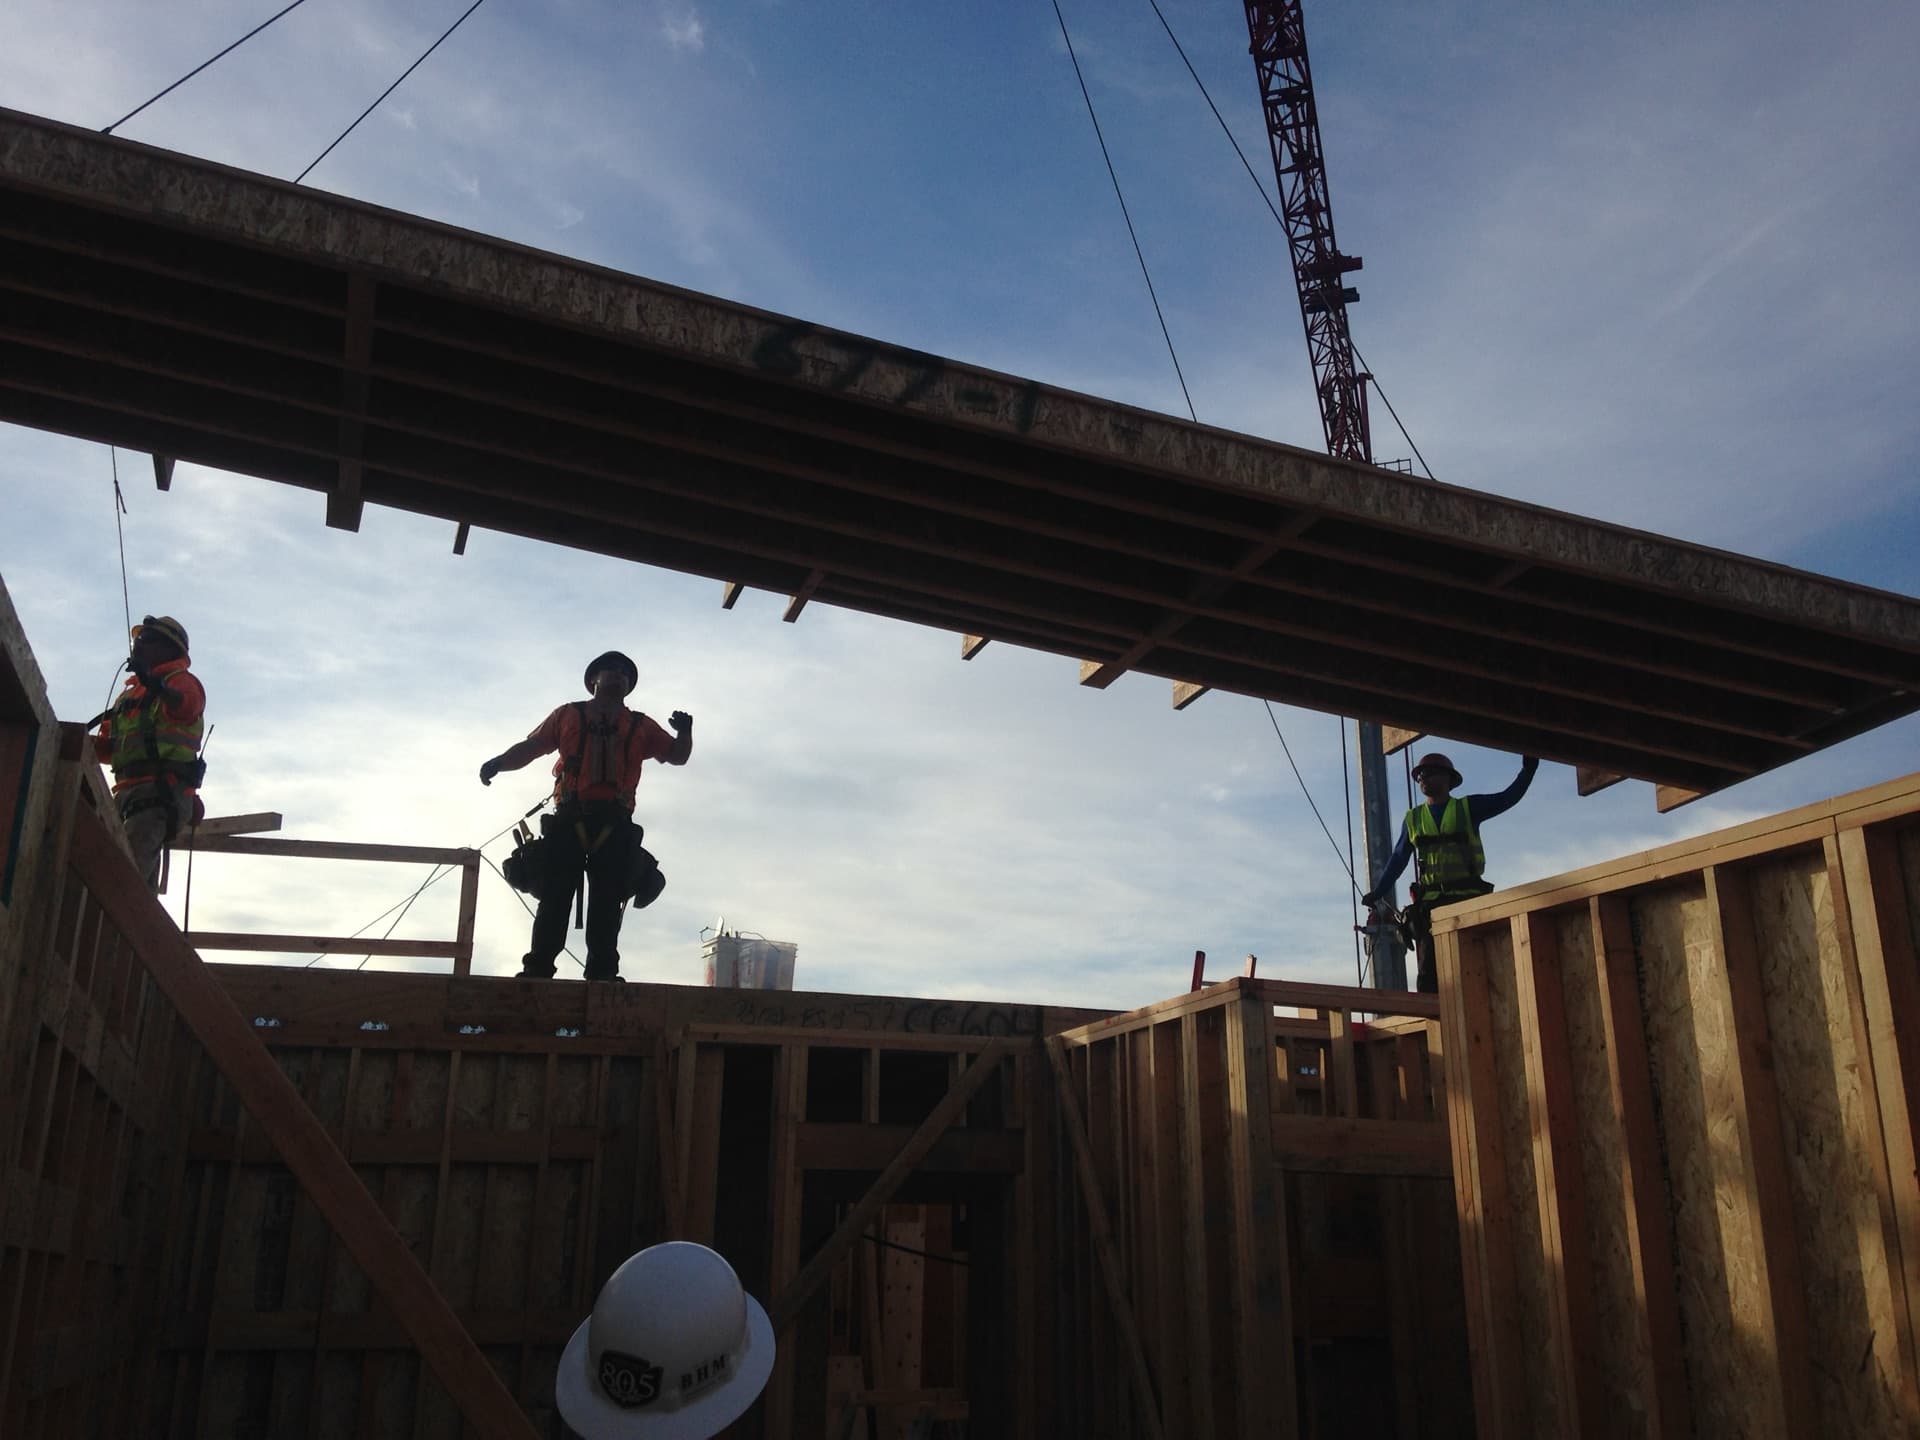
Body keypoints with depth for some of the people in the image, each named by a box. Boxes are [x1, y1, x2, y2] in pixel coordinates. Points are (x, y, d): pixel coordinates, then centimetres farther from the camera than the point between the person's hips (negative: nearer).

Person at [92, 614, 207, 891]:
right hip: (130, 793, 9)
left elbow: (185, 705, -23)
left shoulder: (182, 681, 4)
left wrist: (156, 684, -43)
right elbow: (108, 748, 25)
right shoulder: (131, 692, 30)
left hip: (161, 793, -9)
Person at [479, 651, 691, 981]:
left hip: (615, 825, 1)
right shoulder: (569, 715, 20)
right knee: (555, 897, -8)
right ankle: (537, 969, -10)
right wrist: (499, 762, -5)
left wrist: (684, 732, 0)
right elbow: (529, 748, 14)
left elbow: (677, 756, 21)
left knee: (607, 903, -4)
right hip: (570, 818, -1)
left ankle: (602, 973, -7)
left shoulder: (640, 726, 23)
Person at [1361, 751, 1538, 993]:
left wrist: (1528, 770, -16)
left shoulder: (1468, 808, 8)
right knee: (1429, 968, -4)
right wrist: (1378, 892, 13)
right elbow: (1398, 858, 18)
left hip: (1468, 898, -2)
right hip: (1431, 902, 2)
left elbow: (1509, 797, -2)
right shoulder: (1413, 819, 16)